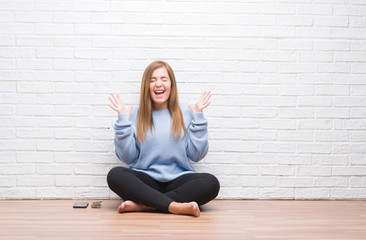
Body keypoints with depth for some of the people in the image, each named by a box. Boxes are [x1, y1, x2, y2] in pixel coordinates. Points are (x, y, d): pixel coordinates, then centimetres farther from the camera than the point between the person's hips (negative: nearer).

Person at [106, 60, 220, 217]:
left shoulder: (185, 113, 9)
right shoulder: (136, 115, 9)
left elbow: (196, 155, 2)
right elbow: (128, 158, 1)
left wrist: (198, 116, -1)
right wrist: (123, 119, -2)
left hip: (178, 179, 1)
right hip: (145, 180, 0)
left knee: (211, 183, -29)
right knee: (115, 175, -29)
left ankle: (143, 205, -27)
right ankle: (175, 206, -32)